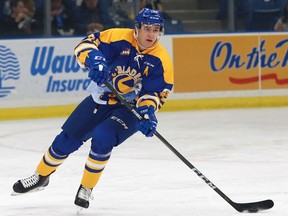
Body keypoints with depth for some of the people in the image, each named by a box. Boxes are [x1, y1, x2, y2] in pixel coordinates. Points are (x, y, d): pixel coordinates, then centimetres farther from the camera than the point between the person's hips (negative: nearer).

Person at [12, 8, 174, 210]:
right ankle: (41, 177, 29)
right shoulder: (119, 38, -16)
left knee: (102, 139, -27)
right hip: (101, 100, 2)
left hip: (131, 109, -2)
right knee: (67, 139, 2)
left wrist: (148, 113, -33)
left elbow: (156, 92, -15)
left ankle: (86, 189, -5)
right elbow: (86, 44, -17)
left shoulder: (161, 60, -16)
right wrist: (95, 61, -37)